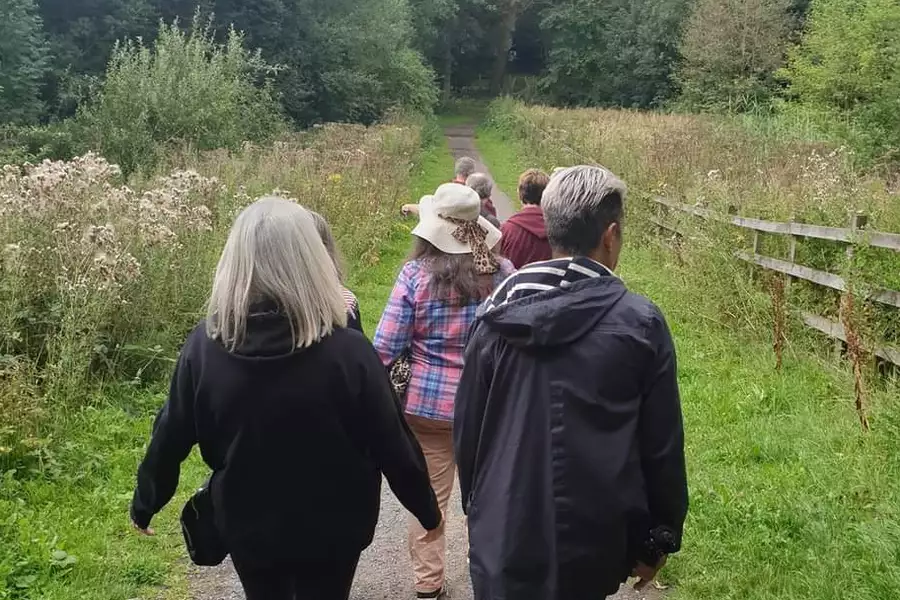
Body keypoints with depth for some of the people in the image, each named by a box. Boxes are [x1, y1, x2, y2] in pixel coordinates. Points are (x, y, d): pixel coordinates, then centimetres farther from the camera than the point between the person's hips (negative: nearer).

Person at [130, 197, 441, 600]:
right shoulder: (346, 350, -24)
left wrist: (145, 504, 14)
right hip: (330, 530, -2)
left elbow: (170, 438, -4)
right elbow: (392, 443, -14)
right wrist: (426, 509, 3)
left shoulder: (205, 346, -16)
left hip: (246, 526, 2)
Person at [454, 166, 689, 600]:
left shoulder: (497, 314, -3)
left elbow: (467, 429, 4)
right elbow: (662, 448, -6)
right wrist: (659, 539, 7)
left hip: (502, 539, 1)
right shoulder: (640, 323, -10)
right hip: (591, 547, -1)